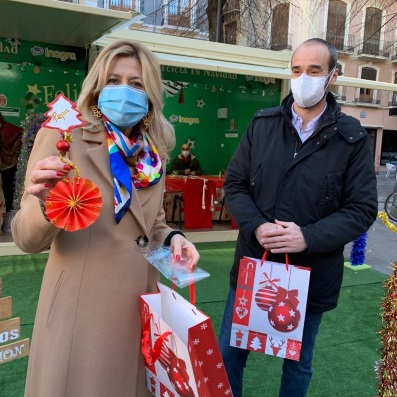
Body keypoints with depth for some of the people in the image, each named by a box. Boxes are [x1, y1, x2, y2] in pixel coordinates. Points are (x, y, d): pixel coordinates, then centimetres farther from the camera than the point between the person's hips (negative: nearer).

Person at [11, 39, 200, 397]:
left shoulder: (154, 155, 4)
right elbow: (28, 239, -12)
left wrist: (171, 238, -5)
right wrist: (44, 203, -33)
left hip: (140, 307, 5)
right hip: (81, 309, -5)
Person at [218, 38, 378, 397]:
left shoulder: (353, 138, -5)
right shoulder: (262, 124, 1)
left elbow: (362, 208, -7)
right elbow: (235, 183, 1)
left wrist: (308, 237, -21)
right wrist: (256, 226, -16)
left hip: (311, 274, -1)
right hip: (253, 264, 2)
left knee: (298, 362, 20)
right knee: (229, 351, 17)